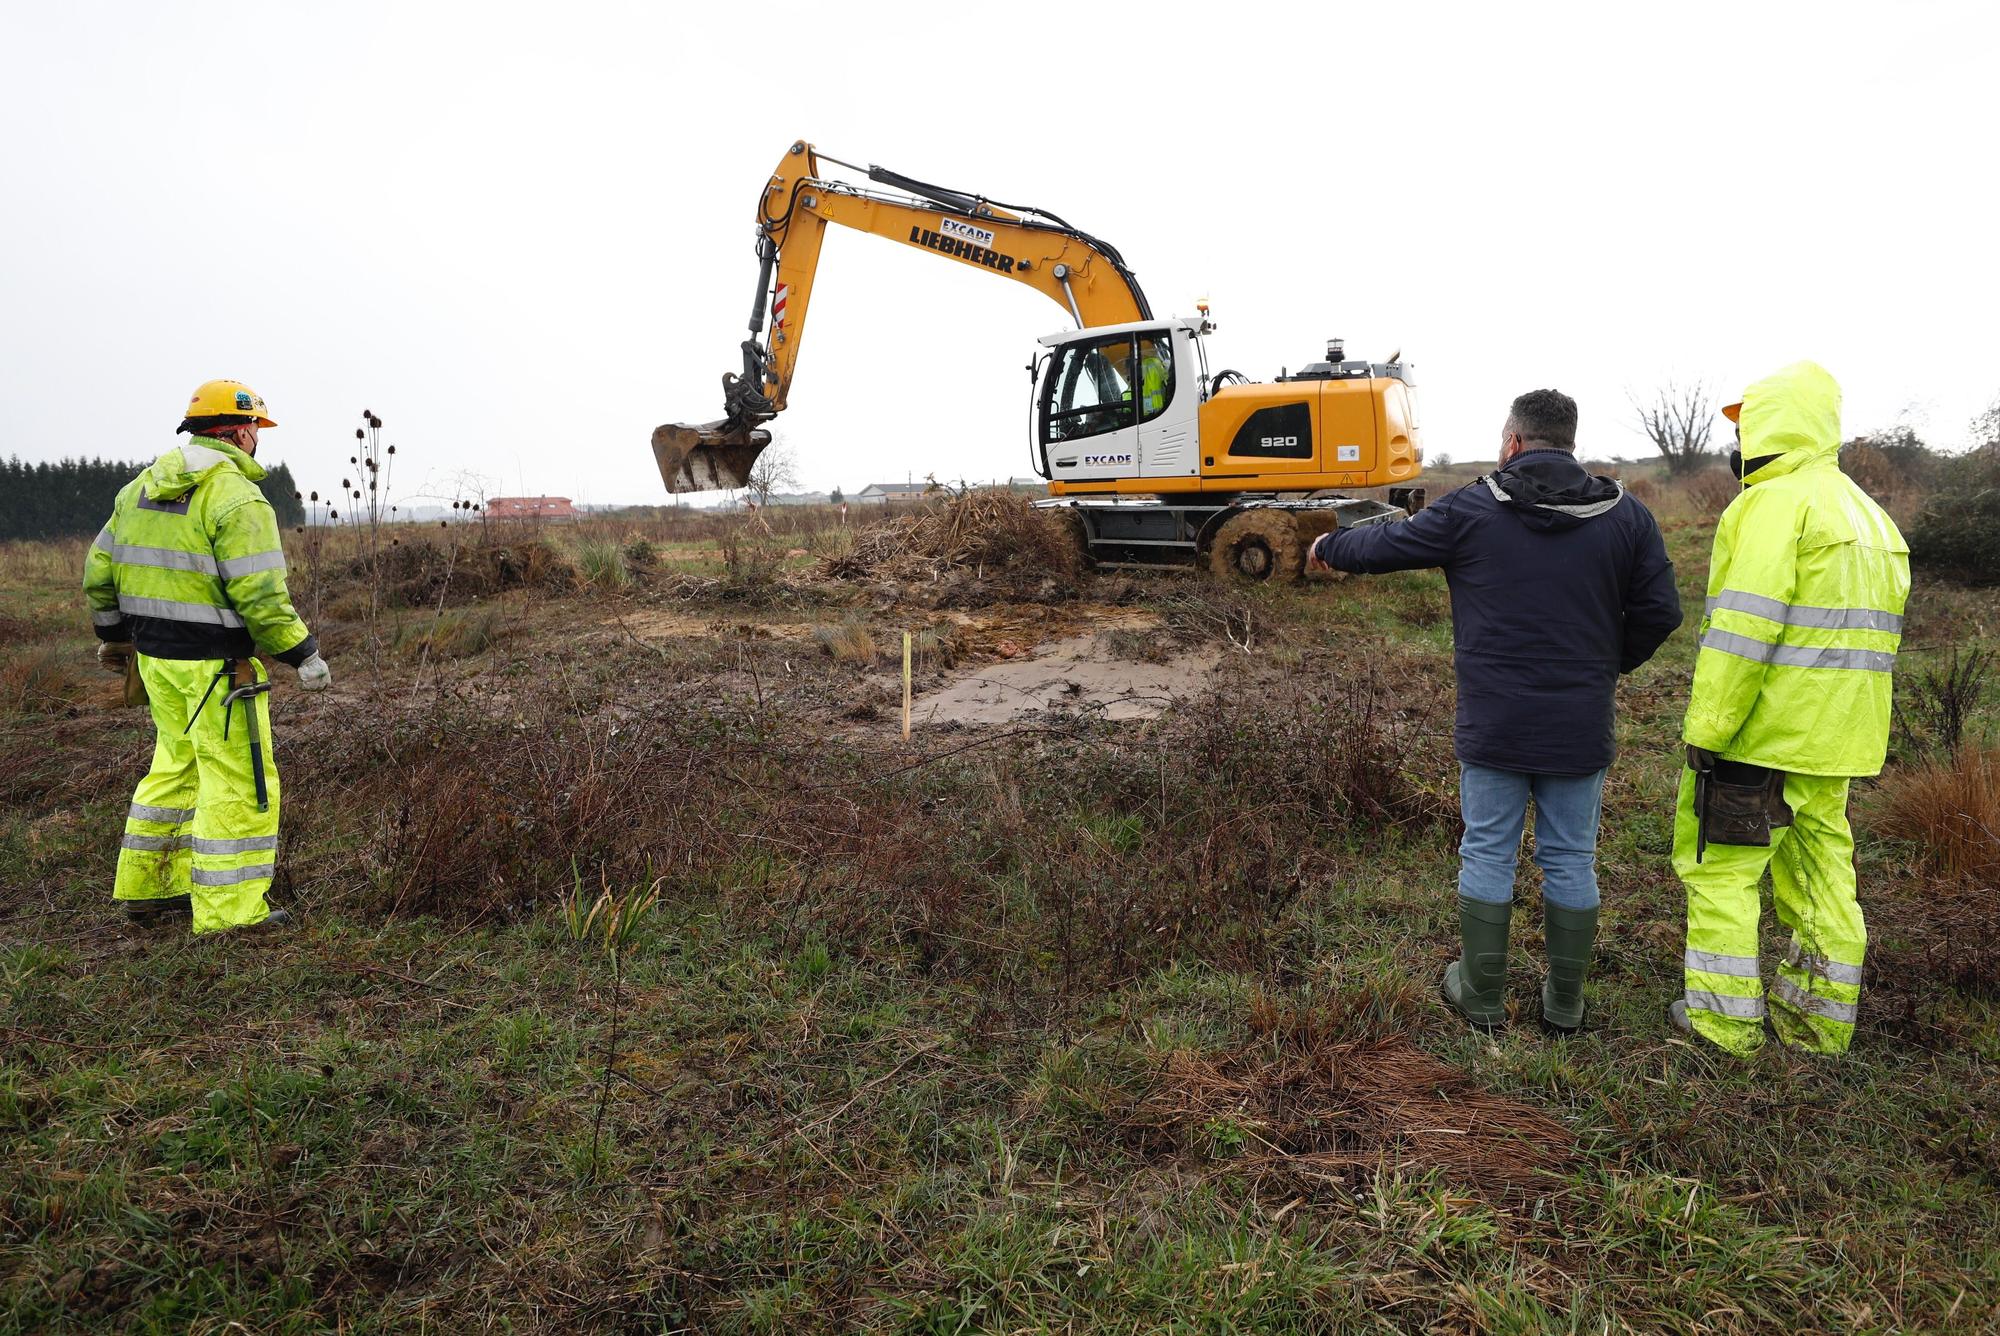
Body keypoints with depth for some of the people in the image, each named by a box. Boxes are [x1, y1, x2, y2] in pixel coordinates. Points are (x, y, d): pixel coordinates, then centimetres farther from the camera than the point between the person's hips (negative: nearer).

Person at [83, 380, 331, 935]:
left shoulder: (141, 488, 11)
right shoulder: (238, 499, -16)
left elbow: (101, 569, 15)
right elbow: (260, 596, -21)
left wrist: (113, 635, 27)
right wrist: (304, 655, -12)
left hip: (157, 657, 9)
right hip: (215, 664, -9)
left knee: (176, 766, 22)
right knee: (238, 782, -1)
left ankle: (146, 888, 31)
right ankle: (227, 911, 4)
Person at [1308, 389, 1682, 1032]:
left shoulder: (1472, 509, -6)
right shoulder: (1626, 514, 1)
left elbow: (1383, 545, 4)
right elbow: (1660, 611, 1)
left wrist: (1329, 547, 24)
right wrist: (1609, 663, 17)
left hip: (1493, 725, -2)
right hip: (1582, 726, 3)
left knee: (1487, 855, 9)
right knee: (1571, 861, 12)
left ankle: (1482, 998, 21)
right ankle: (1565, 1004, 24)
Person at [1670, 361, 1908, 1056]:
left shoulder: (1773, 504, -14)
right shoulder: (1869, 514, 17)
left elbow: (1741, 629, -21)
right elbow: (1867, 630, 18)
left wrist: (1704, 732, -18)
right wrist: (1835, 722, 20)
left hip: (1761, 733, -9)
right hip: (1835, 739, 9)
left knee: (1720, 863, 2)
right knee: (1820, 863, 16)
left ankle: (1725, 1016, 9)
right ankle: (1820, 1017, 26)